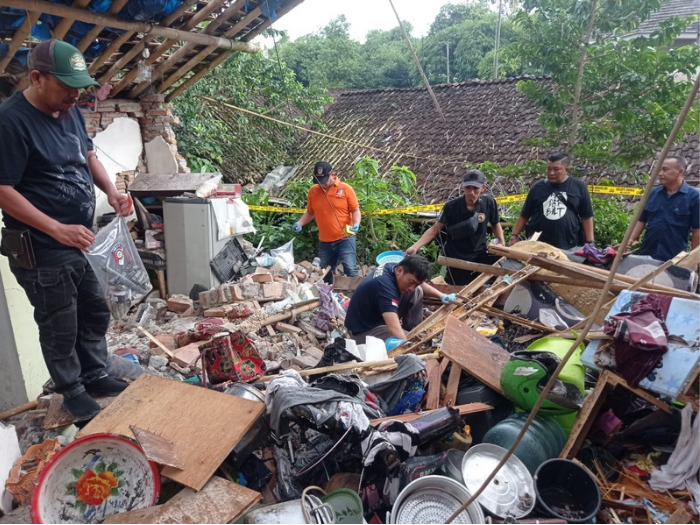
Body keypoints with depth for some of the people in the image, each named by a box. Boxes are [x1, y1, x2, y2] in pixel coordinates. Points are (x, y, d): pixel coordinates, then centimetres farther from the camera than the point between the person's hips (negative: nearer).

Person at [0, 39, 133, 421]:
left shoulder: (70, 110, 4)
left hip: (83, 240, 8)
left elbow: (88, 156, 17)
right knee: (60, 328, 8)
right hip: (41, 251, -7)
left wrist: (111, 192, -1)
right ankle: (73, 393, 28)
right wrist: (58, 230, -27)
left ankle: (95, 376, 37)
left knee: (96, 313, 18)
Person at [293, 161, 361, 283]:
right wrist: (299, 223, -3)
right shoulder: (313, 191, 4)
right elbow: (310, 213, 15)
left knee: (350, 269, -12)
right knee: (325, 274, 12)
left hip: (345, 238, -4)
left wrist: (356, 224, -21)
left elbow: (355, 211, -2)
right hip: (324, 241, 4)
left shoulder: (345, 189, -6)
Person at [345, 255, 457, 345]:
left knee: (418, 292, 4)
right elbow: (394, 328, -46)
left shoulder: (392, 269, -9)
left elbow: (419, 284, 13)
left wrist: (441, 296, 1)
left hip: (378, 316, 9)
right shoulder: (385, 285, -35)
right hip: (365, 330, -9)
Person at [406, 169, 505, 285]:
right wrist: (414, 247, -21)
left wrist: (503, 245, -4)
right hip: (455, 257, -2)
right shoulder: (451, 207, -16)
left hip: (479, 254, 2)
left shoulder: (489, 203, -11)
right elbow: (435, 229, -11)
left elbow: (495, 224, 7)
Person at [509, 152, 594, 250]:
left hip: (569, 248, -1)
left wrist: (589, 243, -2)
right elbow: (524, 215, 10)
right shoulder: (538, 187, 6)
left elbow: (587, 217, 3)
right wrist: (514, 236, 4)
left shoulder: (578, 187, 3)